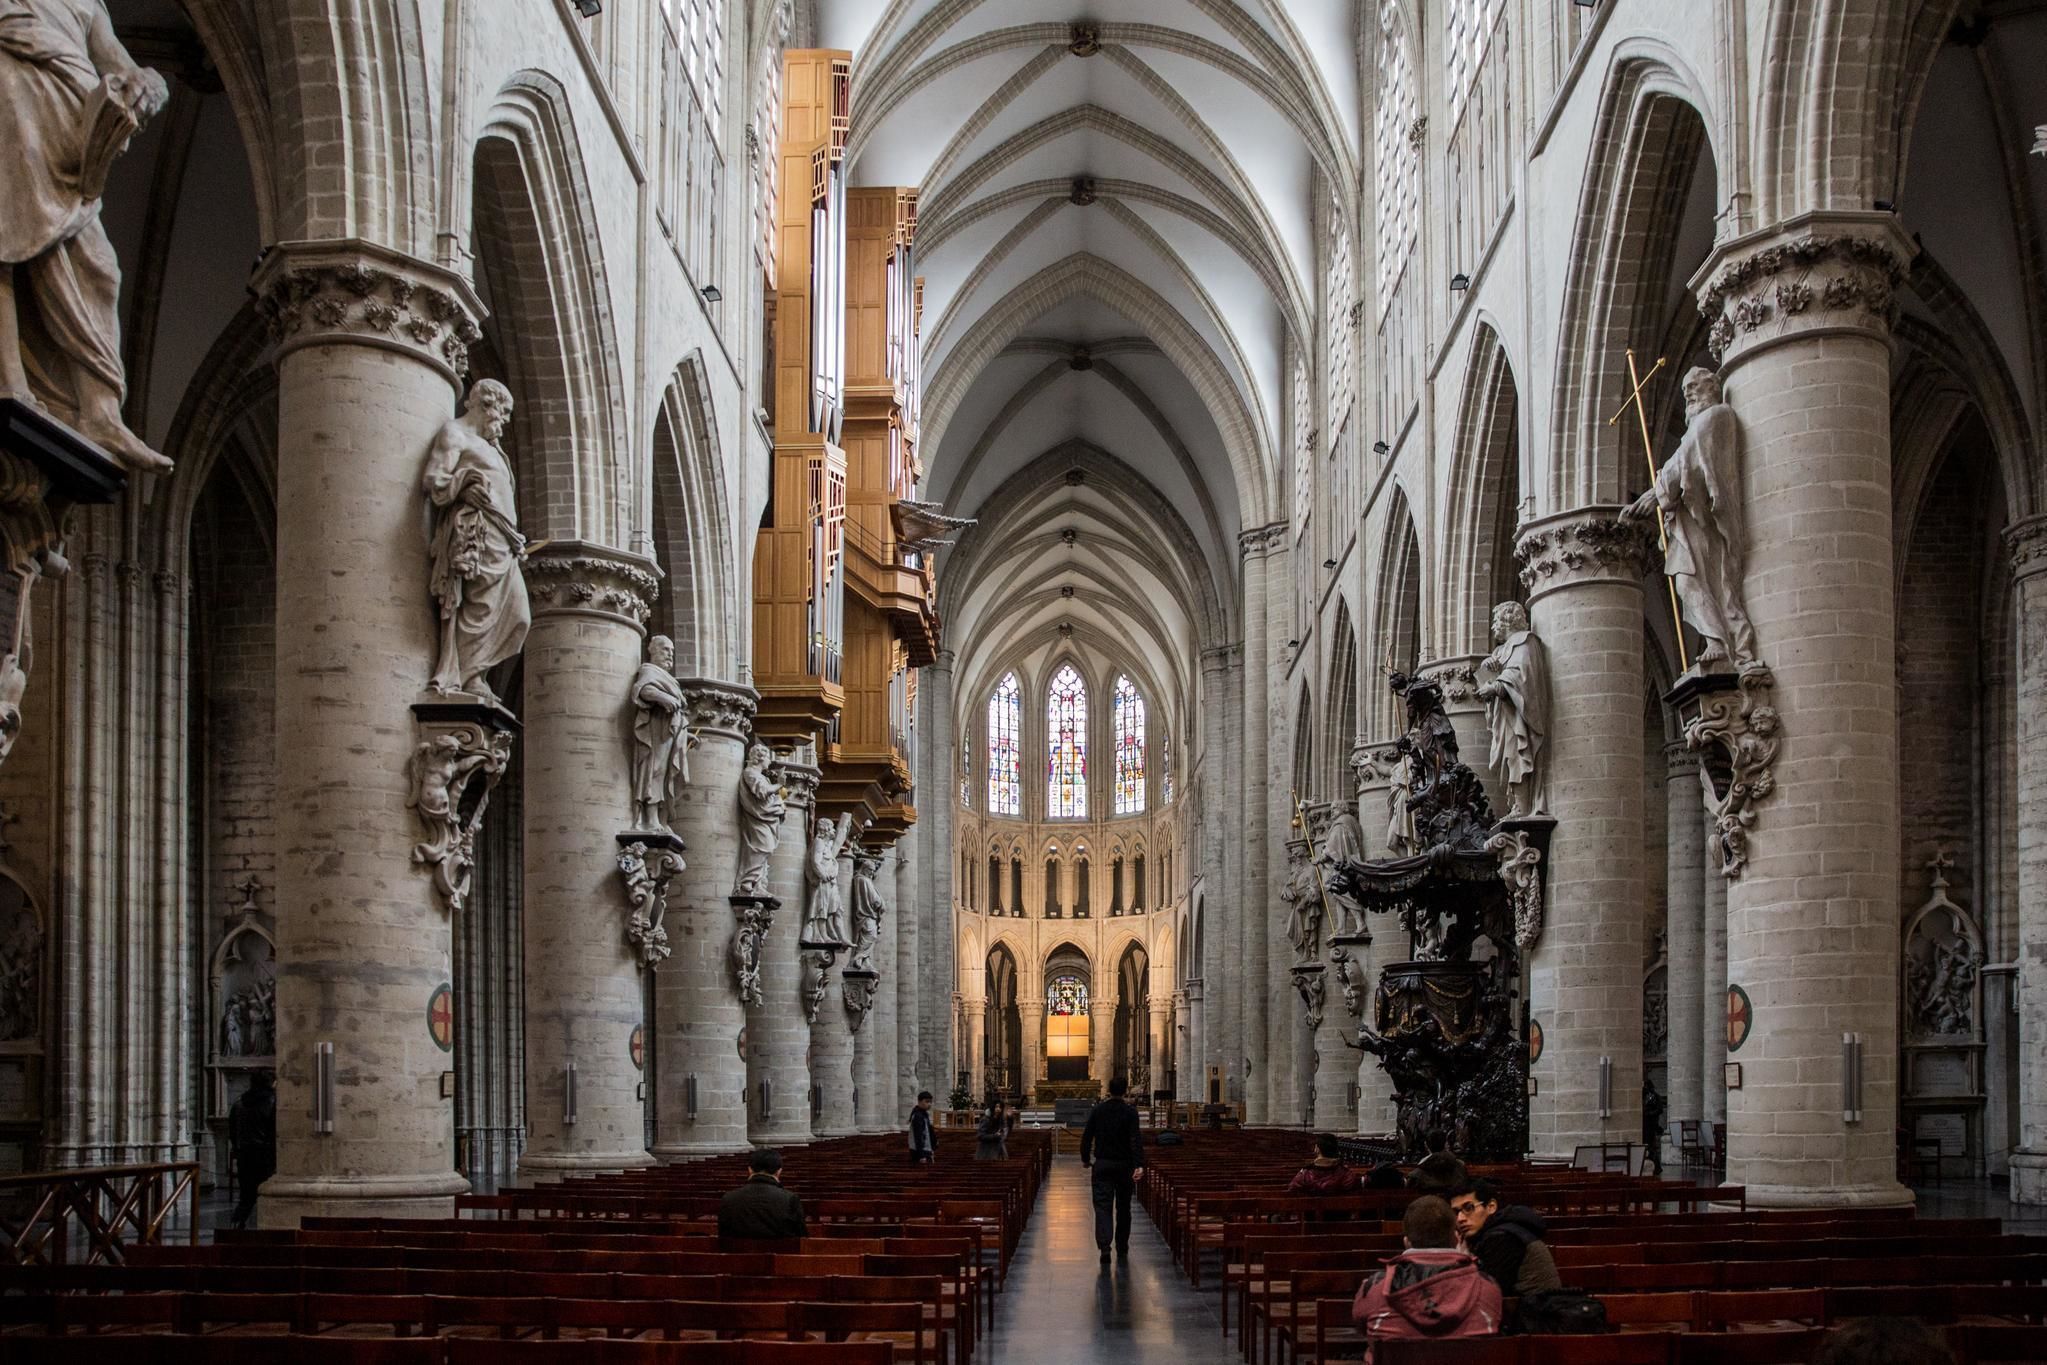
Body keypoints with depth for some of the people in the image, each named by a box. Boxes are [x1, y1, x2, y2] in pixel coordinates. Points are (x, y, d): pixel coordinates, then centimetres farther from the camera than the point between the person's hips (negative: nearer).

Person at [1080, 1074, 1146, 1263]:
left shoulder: (1098, 1110, -1)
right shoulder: (1130, 1112, -8)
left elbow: (1086, 1136, 2)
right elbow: (1136, 1140, -17)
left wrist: (1085, 1159, 15)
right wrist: (1139, 1165, -23)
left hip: (1102, 1164, 0)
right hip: (1124, 1164, 0)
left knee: (1103, 1206, -5)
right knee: (1123, 1207, 16)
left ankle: (1104, 1247, -22)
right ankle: (1122, 1247, 26)